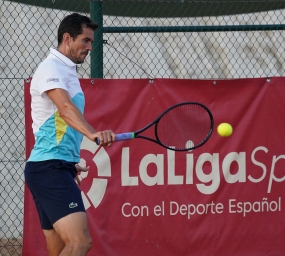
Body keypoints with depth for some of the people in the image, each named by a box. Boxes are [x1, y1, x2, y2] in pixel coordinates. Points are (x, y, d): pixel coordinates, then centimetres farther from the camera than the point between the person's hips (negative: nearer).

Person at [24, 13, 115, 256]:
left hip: (57, 169, 10)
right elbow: (65, 108, -29)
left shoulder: (67, 71, 21)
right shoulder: (51, 68, -10)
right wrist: (92, 133, -46)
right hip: (50, 169, -10)